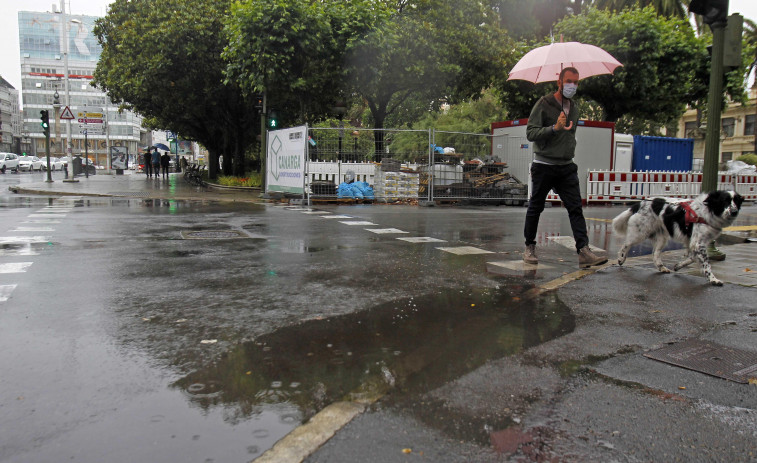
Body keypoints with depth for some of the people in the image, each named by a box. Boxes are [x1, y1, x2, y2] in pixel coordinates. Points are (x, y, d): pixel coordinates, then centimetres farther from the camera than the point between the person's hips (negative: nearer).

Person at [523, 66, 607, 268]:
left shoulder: (574, 109, 15)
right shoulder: (543, 104, -6)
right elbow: (530, 133, -15)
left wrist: (570, 152, 18)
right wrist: (554, 128, -26)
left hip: (566, 167, 5)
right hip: (543, 166, -5)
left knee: (576, 208, -6)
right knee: (535, 208, 6)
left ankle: (584, 251, -10)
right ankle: (529, 247, 21)